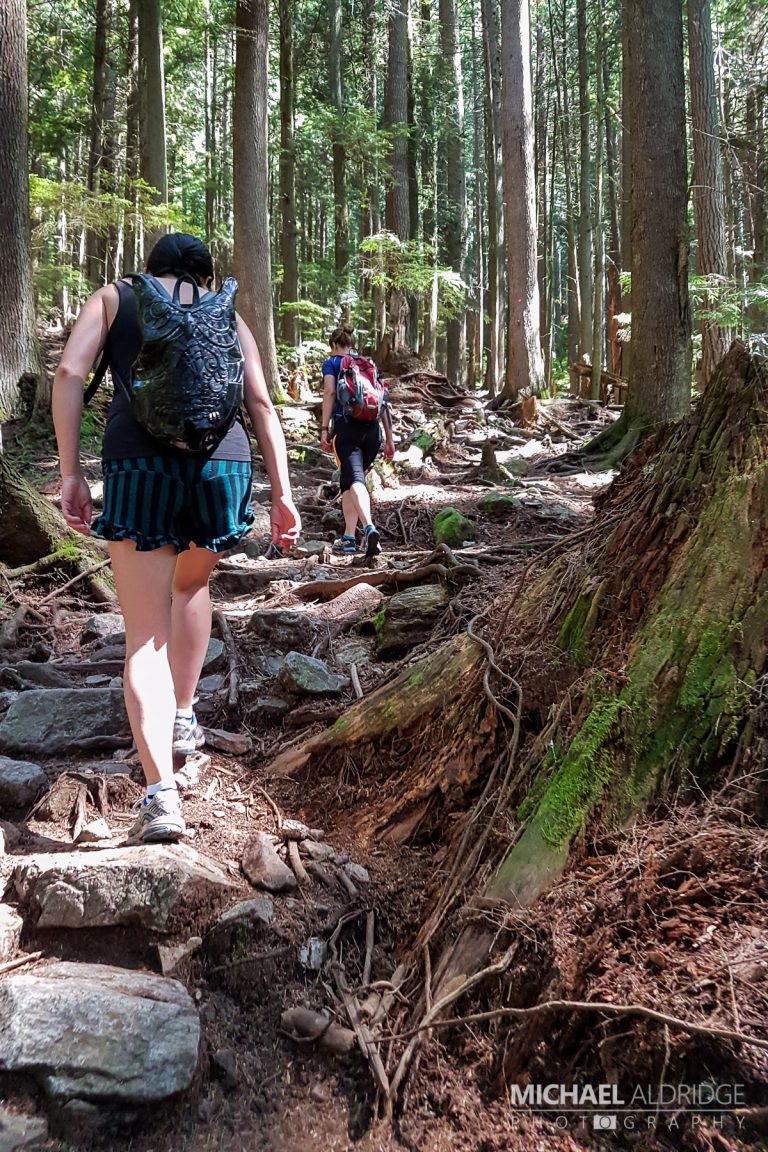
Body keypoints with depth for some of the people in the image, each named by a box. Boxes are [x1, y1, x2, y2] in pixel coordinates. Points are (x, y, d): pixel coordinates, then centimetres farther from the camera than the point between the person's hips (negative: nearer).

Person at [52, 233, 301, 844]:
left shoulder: (113, 297, 20)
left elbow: (70, 371, 4)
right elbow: (261, 404, 13)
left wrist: (70, 472, 3)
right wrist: (282, 493, 10)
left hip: (139, 463, -2)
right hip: (222, 460, 2)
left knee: (146, 637, 1)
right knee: (192, 583, 31)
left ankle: (161, 791, -12)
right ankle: (183, 718, 33)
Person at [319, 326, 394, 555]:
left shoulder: (331, 363, 12)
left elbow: (330, 392, -5)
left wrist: (324, 429, -6)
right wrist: (389, 438, 16)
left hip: (346, 426, -4)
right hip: (372, 428, 4)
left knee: (354, 479, -16)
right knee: (349, 480, 17)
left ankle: (369, 527, -41)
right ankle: (349, 537, 15)